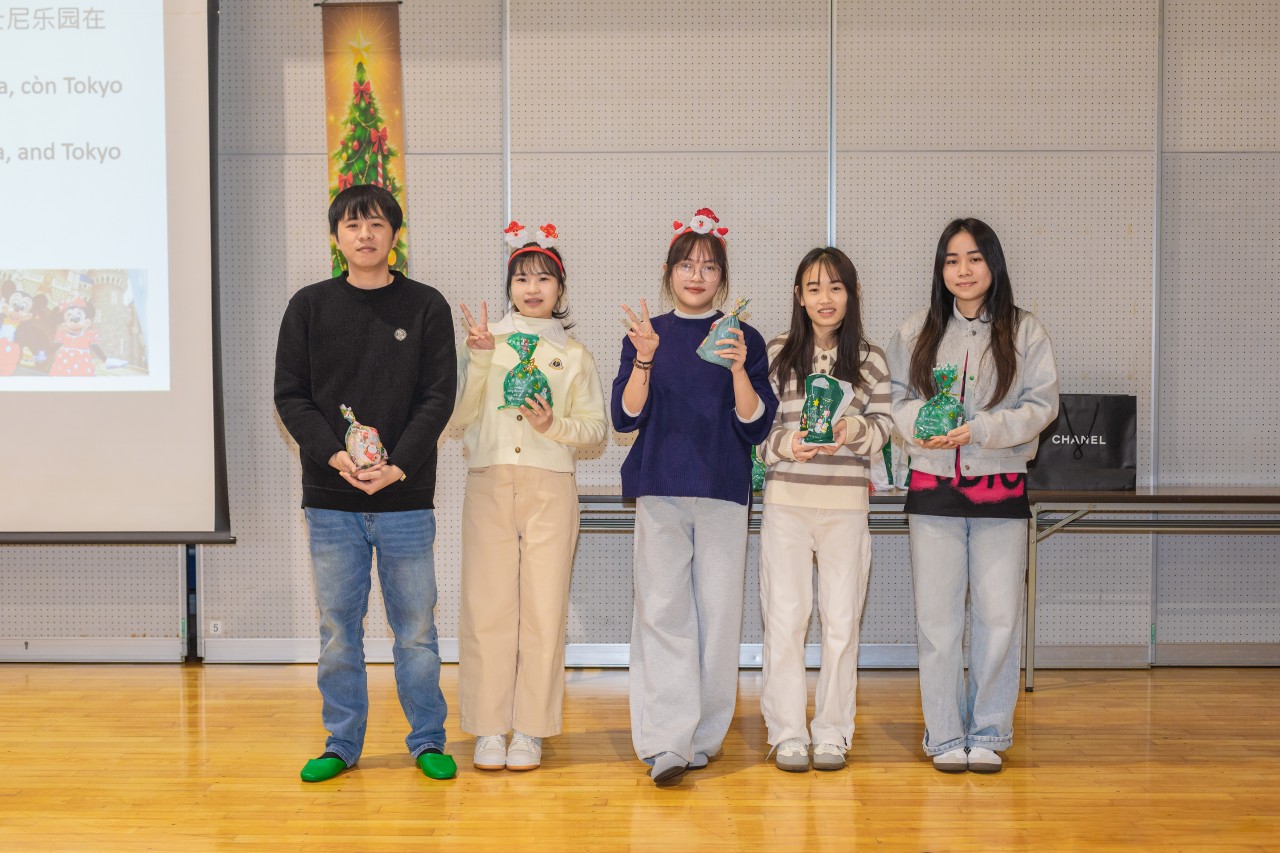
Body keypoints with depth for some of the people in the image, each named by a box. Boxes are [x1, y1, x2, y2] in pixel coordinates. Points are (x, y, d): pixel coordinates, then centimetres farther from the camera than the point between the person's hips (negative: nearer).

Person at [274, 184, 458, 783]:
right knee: (339, 629, 7)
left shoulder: (426, 307, 4)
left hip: (406, 499, -1)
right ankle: (341, 744, 19)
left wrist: (397, 465, -14)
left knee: (416, 627, 5)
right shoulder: (309, 307, 7)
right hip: (330, 500, 1)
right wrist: (335, 455, -13)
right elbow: (290, 395, 3)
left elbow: (439, 396, -1)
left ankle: (428, 740, 18)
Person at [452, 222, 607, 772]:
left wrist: (554, 425, -9)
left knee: (543, 608, -2)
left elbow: (595, 429, 10)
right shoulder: (487, 341, 11)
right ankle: (489, 728, 6)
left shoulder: (574, 355, 12)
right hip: (489, 484, 0)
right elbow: (459, 415, 3)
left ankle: (530, 730, 6)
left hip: (550, 486, 0)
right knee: (487, 604, -3)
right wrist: (479, 357, -7)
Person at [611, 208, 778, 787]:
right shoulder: (645, 335, 11)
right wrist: (644, 360, -14)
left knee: (718, 611, -1)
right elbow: (625, 417, 1)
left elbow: (755, 428, 1)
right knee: (662, 610, -9)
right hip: (659, 489, 0)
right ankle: (665, 743, -11)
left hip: (722, 489, 0)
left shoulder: (744, 339, 9)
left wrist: (739, 370, -15)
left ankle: (703, 736, 11)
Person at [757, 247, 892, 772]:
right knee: (785, 616, -1)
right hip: (786, 499, -1)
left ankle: (833, 733, 14)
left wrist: (852, 429, -18)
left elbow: (883, 426, 3)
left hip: (846, 502, 1)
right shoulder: (776, 354, 5)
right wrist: (788, 445, -16)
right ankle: (787, 733, 9)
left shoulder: (870, 359, 7)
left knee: (841, 619, 4)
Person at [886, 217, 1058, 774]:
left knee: (999, 617, 0)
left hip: (1000, 490, -1)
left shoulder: (1025, 332, 4)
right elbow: (895, 397, 7)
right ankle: (945, 736, 12)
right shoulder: (916, 333, 10)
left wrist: (977, 429, -16)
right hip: (933, 487, 1)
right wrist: (923, 425, -15)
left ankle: (988, 734, 13)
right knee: (937, 618, 2)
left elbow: (1041, 405, -3)